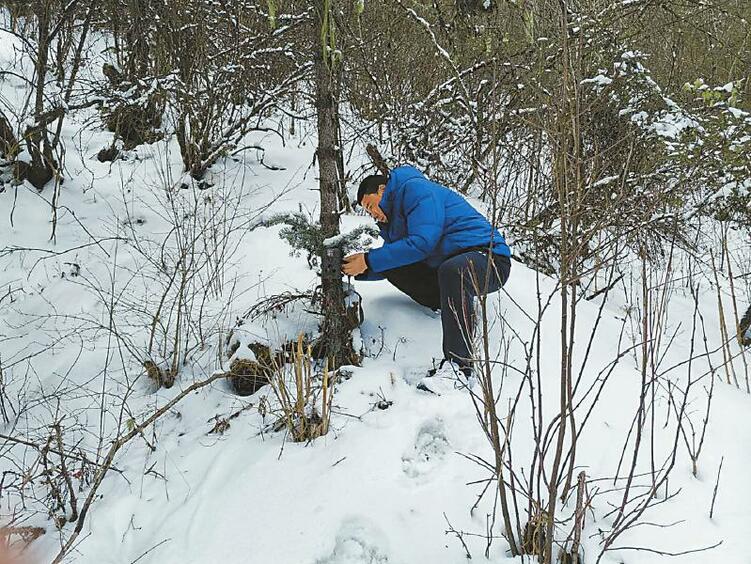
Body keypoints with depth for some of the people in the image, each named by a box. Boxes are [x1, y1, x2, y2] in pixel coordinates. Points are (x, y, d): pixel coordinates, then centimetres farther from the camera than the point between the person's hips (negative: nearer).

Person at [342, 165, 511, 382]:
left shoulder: (415, 188, -9)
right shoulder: (394, 218, 20)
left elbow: (421, 242, -23)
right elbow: (387, 267, 21)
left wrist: (369, 260, -18)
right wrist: (359, 270, 1)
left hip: (489, 258, -10)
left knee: (452, 270, -41)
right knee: (393, 265, 7)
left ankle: (459, 364, -35)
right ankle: (454, 307, 0)